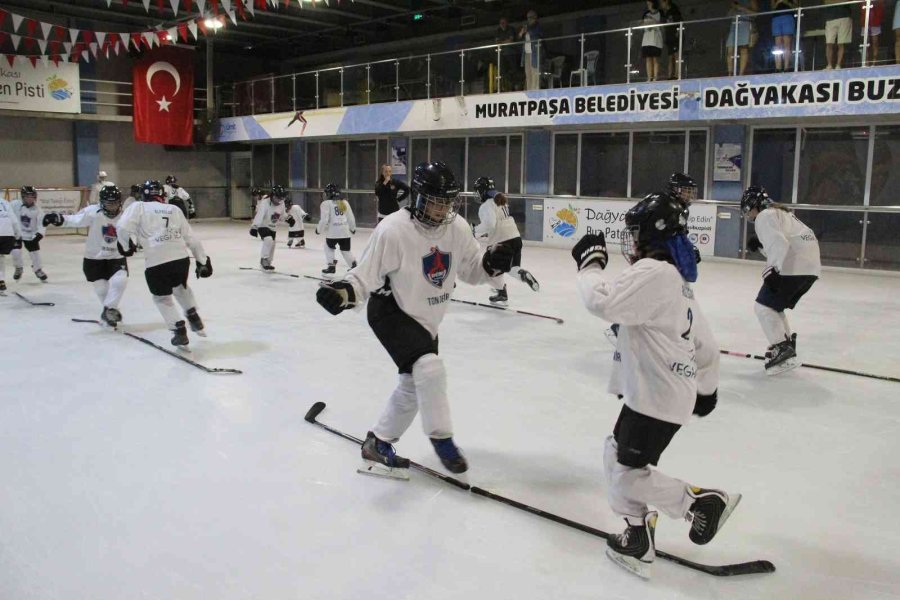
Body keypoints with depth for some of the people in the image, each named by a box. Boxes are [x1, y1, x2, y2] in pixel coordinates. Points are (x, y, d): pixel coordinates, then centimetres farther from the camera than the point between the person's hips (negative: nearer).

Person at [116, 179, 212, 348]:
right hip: (181, 258, 4)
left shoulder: (138, 207, 9)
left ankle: (179, 331, 10)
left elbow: (123, 228, -6)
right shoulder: (175, 210, 18)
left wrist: (126, 245, 12)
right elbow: (191, 238, 17)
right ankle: (194, 318, 35)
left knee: (162, 297, 19)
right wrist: (203, 260, 22)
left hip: (156, 262, -3)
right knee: (180, 287, 34)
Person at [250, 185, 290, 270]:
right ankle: (264, 260, -15)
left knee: (272, 244, 13)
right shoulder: (265, 203, -28)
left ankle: (267, 263, 30)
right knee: (269, 240, -29)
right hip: (262, 225, -8)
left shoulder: (281, 203, -6)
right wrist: (254, 227, -46)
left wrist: (288, 219, 4)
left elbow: (282, 213, 14)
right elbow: (259, 215, -38)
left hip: (272, 227, 8)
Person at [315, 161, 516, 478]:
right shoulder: (393, 230, -25)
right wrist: (344, 292, -39)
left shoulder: (458, 229, -8)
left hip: (426, 319, 7)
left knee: (414, 385, 13)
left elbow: (471, 271, 1)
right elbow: (366, 275, -20)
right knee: (429, 367, -26)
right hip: (391, 313, -7)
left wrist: (492, 262, -20)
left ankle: (378, 443, 32)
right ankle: (441, 438, -5)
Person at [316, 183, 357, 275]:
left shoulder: (326, 204, -4)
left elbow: (324, 219, -11)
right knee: (345, 250, 16)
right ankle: (354, 265, 3)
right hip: (345, 231, 4)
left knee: (329, 247, 21)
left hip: (332, 232, -4)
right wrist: (353, 228, 30)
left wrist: (319, 229, 4)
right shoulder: (344, 203, 12)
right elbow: (351, 218, 15)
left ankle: (331, 266, 17)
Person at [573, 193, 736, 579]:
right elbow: (705, 346, 20)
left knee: (630, 475, -1)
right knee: (617, 456, 17)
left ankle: (705, 502, 10)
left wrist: (590, 263, -10)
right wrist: (706, 388, 31)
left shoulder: (653, 272, -17)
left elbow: (603, 302, -27)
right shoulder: (676, 281, 15)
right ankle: (638, 539, 25)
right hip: (653, 391, 10)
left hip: (658, 397, -10)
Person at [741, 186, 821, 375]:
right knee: (774, 306, 21)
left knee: (764, 306, -3)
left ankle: (781, 348, -12)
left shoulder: (764, 216, -3)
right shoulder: (781, 213, 28)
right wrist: (759, 245, 15)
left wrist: (773, 269, -25)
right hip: (811, 267, 10)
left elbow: (779, 244, -19)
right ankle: (787, 348, 21)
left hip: (793, 267, -10)